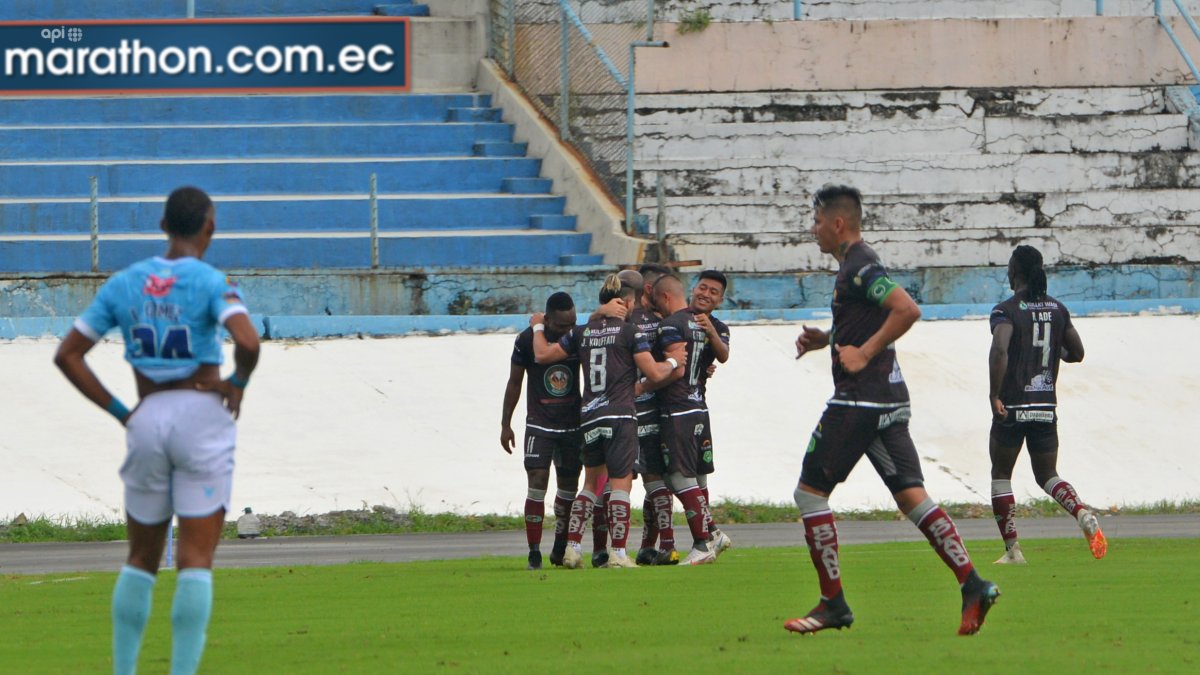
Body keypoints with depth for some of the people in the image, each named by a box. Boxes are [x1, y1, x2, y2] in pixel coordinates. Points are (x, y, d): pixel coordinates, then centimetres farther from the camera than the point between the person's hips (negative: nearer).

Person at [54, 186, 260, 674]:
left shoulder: (123, 284, 7)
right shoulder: (211, 283, -7)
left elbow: (67, 355, 7)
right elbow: (247, 342, -24)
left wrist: (118, 410, 8)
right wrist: (238, 383, -4)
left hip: (146, 420, 4)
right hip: (202, 415, -4)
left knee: (141, 558, 17)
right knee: (196, 561, -4)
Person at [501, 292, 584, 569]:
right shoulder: (528, 340, -11)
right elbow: (514, 383, 1)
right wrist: (505, 424, 2)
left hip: (573, 424, 3)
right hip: (539, 425, -3)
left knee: (569, 485, 8)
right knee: (537, 483, -12)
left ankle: (560, 548, 22)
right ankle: (534, 553, -11)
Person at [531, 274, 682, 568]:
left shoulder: (582, 333, 9)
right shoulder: (630, 332, -4)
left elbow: (543, 354, 13)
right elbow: (655, 373, -6)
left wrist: (538, 326, 31)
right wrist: (674, 362, 14)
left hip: (588, 418, 5)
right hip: (620, 416, -5)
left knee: (591, 483, 15)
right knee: (620, 483, -3)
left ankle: (572, 547, 8)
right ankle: (618, 554, -6)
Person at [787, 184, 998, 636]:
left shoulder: (860, 267, -13)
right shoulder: (856, 265, 18)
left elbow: (907, 310, -25)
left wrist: (864, 353, -20)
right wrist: (825, 339, 18)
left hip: (860, 399, -10)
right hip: (889, 399, 10)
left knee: (810, 491, -1)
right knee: (911, 496, 4)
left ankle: (833, 603, 0)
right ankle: (973, 585, -8)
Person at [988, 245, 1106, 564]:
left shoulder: (1006, 311, -9)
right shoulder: (1057, 309, 7)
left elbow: (1000, 350, -26)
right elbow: (1077, 353, 13)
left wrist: (994, 395, -21)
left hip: (1013, 406, -5)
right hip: (1047, 405, 5)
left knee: (1001, 474, 10)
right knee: (1047, 475, 13)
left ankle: (1012, 549, 5)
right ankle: (1084, 515, -16)